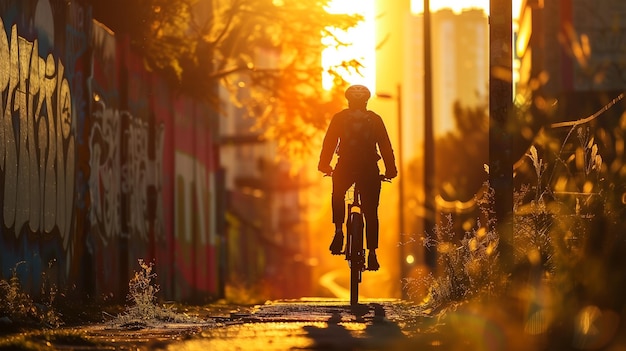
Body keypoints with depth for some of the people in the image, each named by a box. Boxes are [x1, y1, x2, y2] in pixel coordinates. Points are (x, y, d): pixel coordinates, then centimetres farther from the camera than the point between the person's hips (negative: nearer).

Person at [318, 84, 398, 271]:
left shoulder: (339, 117, 6)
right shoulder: (375, 119, 8)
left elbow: (329, 142, 4)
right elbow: (385, 146, 8)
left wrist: (324, 164, 10)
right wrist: (390, 169, 13)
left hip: (345, 167, 0)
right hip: (369, 170, 0)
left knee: (338, 196, 30)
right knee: (371, 212, 6)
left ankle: (339, 231, 11)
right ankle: (372, 253, -2)